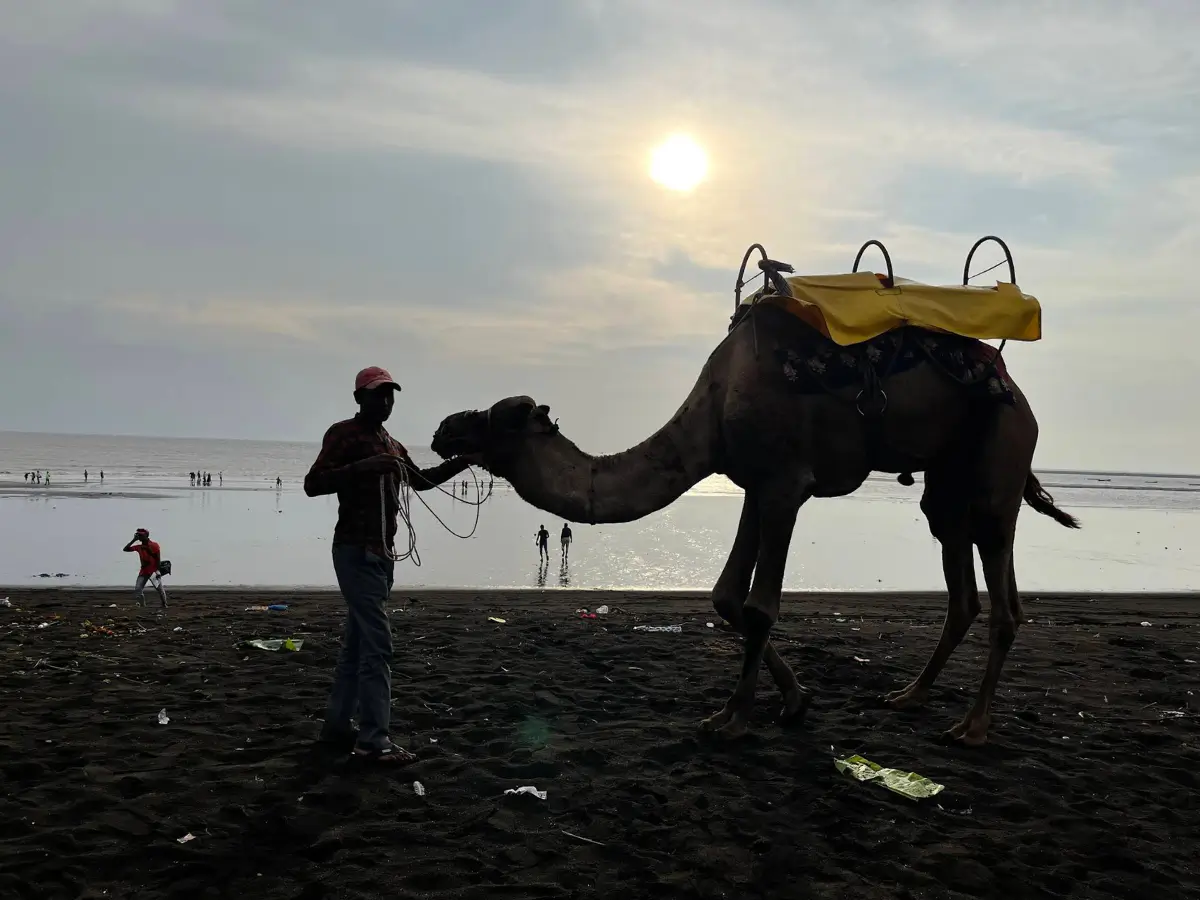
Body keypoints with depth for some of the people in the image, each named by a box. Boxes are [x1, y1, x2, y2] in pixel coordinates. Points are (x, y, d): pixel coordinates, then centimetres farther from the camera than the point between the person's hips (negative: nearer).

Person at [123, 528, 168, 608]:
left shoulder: (154, 546, -7)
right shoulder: (139, 547, 8)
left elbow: (158, 559, -9)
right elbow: (126, 549, 5)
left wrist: (157, 571, -14)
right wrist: (134, 540, -2)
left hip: (153, 571, -5)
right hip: (143, 571, 5)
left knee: (160, 589, -7)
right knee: (137, 590, -4)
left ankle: (164, 605, 7)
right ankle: (142, 605, 5)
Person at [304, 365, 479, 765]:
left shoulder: (392, 445, 19)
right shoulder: (343, 434, -7)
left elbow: (422, 479, 33)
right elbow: (312, 484, -17)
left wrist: (465, 460, 23)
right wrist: (362, 467, -27)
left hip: (382, 552, 9)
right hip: (356, 550, -9)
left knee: (357, 642, 12)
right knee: (377, 642, -13)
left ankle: (336, 726, 20)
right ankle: (374, 740, -11)